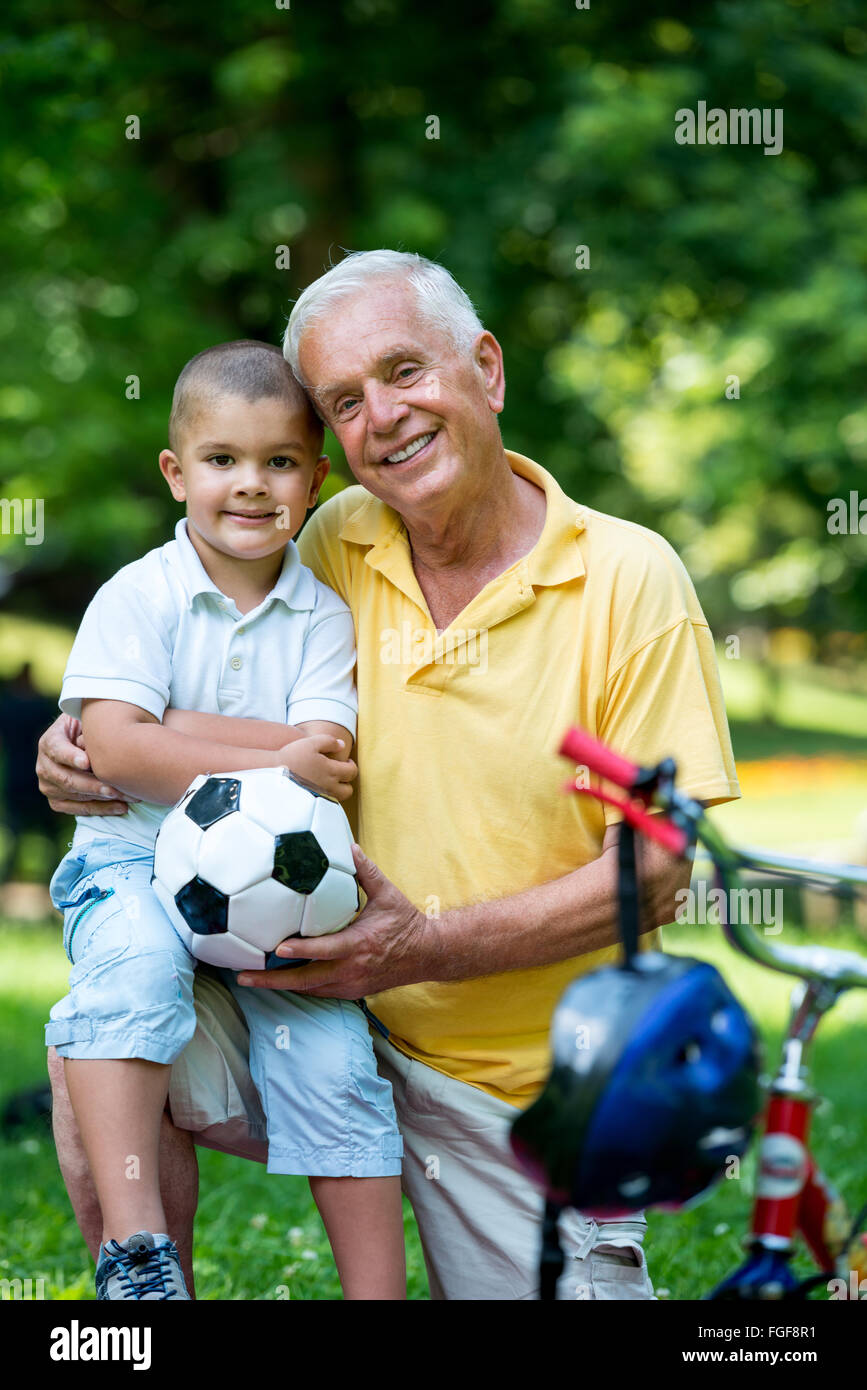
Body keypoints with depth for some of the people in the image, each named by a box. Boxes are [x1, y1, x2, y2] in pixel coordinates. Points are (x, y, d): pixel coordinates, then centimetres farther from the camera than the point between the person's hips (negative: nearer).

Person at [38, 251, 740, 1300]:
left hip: (531, 1095, -3)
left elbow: (653, 870, -14)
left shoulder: (629, 580, -12)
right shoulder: (338, 545, -1)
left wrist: (431, 946, -24)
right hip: (343, 1017, 3)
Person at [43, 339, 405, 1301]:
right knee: (133, 962, -34)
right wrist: (271, 760, -22)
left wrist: (173, 734, -16)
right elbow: (113, 749, -15)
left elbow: (324, 762, -7)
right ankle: (132, 1242, -36)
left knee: (335, 1060, -13)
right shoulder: (138, 597, -3)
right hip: (134, 859, -3)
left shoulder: (322, 615, 5)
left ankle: (378, 1291, -2)